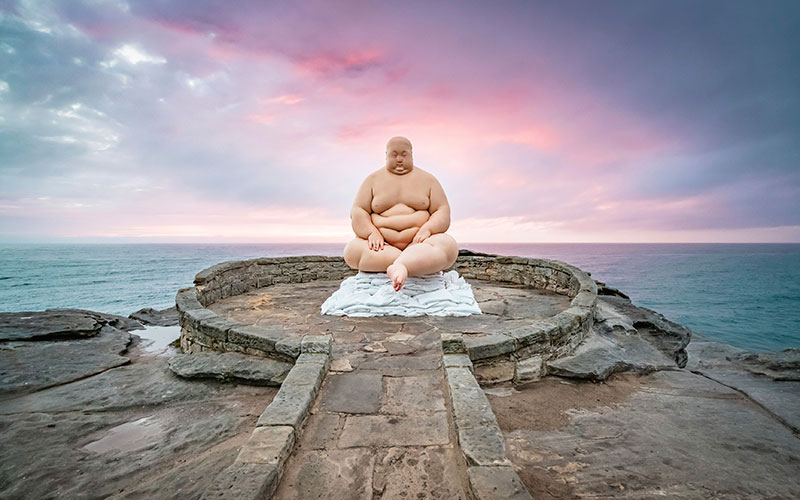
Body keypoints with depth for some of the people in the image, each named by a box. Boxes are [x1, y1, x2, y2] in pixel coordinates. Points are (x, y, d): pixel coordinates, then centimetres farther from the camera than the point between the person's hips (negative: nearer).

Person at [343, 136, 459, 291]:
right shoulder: (373, 180, 10)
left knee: (449, 244, -30)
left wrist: (427, 229, -19)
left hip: (418, 243, -1)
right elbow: (358, 212, 1)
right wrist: (372, 233, -18)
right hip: (382, 246, 1)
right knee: (353, 249, -28)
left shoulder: (427, 179, 9)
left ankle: (399, 267, -51)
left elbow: (442, 212, 2)